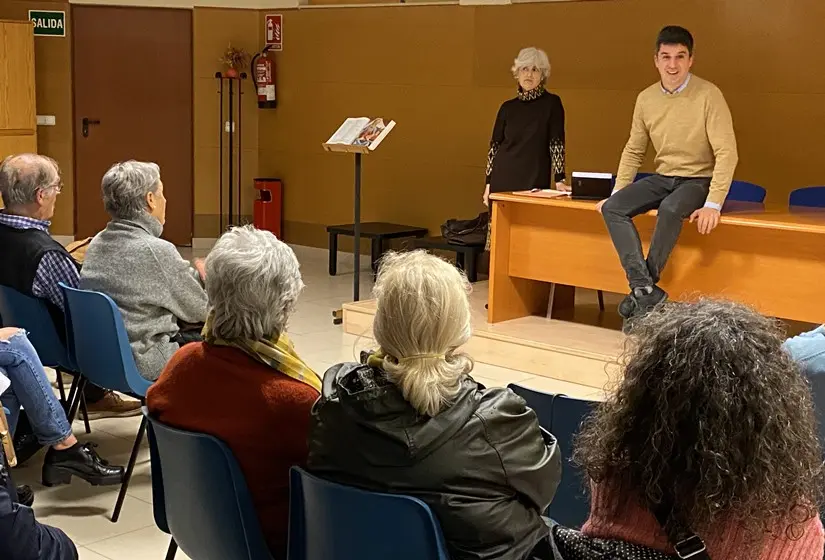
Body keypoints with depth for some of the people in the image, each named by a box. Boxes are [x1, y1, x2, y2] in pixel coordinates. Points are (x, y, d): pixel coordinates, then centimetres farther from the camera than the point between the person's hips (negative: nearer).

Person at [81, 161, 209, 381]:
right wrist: (203, 277, 12)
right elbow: (199, 310, -7)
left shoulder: (97, 243, 2)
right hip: (141, 366, -8)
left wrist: (193, 274, 14)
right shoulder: (157, 251, -21)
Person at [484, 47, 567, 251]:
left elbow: (557, 144, -5)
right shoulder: (507, 107, 8)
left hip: (535, 183, -3)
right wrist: (488, 184, 7)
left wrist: (559, 180, -13)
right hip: (503, 180, 3)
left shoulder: (552, 103, 0)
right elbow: (494, 146, 11)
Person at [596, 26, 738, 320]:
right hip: (662, 178, 5)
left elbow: (726, 153, -17)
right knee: (612, 208, -19)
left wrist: (713, 204, -26)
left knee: (670, 209, -36)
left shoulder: (708, 95, -14)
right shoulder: (646, 99, 2)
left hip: (698, 180, -5)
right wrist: (616, 193, 4)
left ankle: (642, 291, -23)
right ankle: (645, 289, -29)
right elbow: (633, 151, 12)